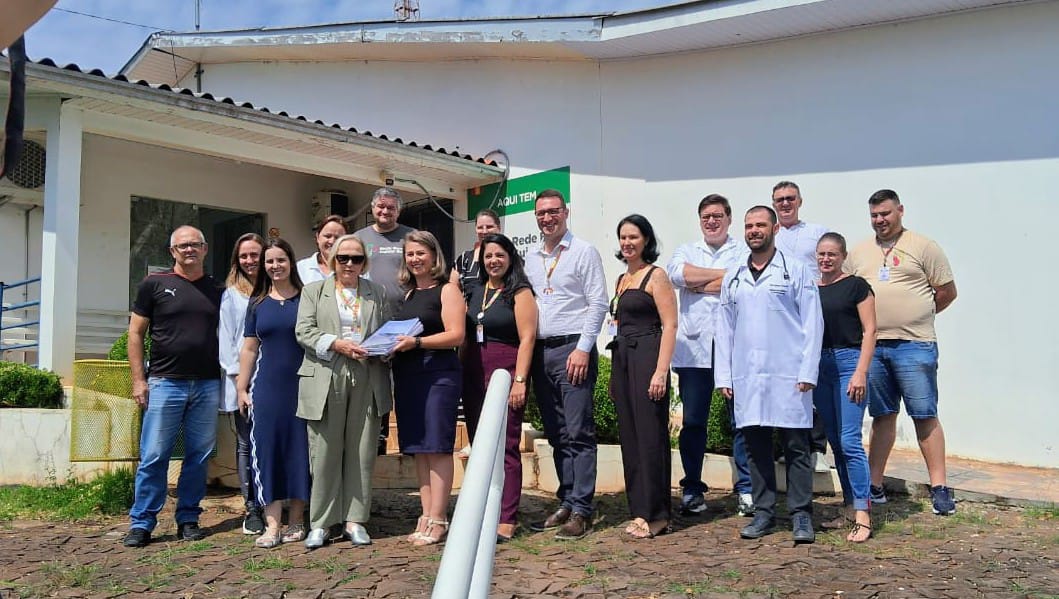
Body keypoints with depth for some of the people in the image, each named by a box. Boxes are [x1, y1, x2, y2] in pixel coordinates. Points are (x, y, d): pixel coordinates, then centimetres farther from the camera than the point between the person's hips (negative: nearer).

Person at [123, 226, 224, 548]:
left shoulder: (217, 291, 11)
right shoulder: (154, 285, 3)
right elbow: (135, 333, 3)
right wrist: (139, 379, -4)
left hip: (208, 385, 3)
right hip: (165, 383, -2)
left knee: (199, 457, 7)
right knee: (154, 456, -1)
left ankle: (188, 519, 18)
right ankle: (142, 523, 8)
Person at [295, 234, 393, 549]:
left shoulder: (377, 293, 17)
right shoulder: (314, 290, 12)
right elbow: (303, 331, 1)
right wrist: (336, 344, -13)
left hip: (367, 381, 2)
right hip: (326, 381, -1)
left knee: (361, 452, 3)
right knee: (324, 452, 0)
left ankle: (354, 520, 11)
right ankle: (320, 523, 9)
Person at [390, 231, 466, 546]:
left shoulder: (447, 289, 0)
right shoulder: (408, 295, 20)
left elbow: (456, 334, -10)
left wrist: (417, 342, -20)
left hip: (439, 374, -7)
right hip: (407, 376, 7)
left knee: (437, 446, -7)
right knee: (419, 448, 7)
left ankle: (438, 520, -4)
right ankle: (426, 517, 11)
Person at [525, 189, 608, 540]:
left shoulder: (584, 252, -1)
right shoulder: (530, 259, 16)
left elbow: (598, 303, -7)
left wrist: (583, 349, -14)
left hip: (573, 349, -6)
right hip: (540, 351, 6)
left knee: (578, 433, -6)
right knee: (556, 435, 9)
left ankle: (581, 510, -2)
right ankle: (567, 503, 17)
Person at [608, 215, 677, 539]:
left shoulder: (656, 275, -4)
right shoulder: (622, 279, 18)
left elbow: (670, 325, -11)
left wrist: (661, 372, -20)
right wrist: (615, 373, 15)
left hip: (646, 358, -8)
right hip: (621, 360, 8)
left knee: (650, 435, -5)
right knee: (629, 436, 8)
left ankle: (656, 515, 3)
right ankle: (640, 511, 16)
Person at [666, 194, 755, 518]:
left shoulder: (744, 251, 8)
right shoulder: (686, 251, 17)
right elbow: (676, 272, -5)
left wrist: (698, 284, -5)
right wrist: (723, 274, -5)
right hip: (694, 348, 2)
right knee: (693, 421, 5)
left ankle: (746, 489, 11)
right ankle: (692, 489, 15)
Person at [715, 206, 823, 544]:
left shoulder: (796, 272, 3)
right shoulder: (732, 279, 15)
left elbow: (813, 323, -1)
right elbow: (725, 330, 15)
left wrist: (807, 372, -9)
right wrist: (723, 377, 8)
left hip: (788, 376, -4)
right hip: (746, 378, 4)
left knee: (796, 447, 0)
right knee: (756, 447, 8)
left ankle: (801, 515, 9)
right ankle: (763, 512, 17)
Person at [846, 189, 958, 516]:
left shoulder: (923, 247, 1)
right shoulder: (858, 253, 13)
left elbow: (947, 292, 2)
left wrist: (917, 315, 2)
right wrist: (876, 319, 5)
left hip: (914, 346, -4)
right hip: (872, 346, 4)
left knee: (925, 415, -2)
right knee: (882, 416, 11)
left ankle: (939, 486, 5)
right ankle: (874, 486, 15)